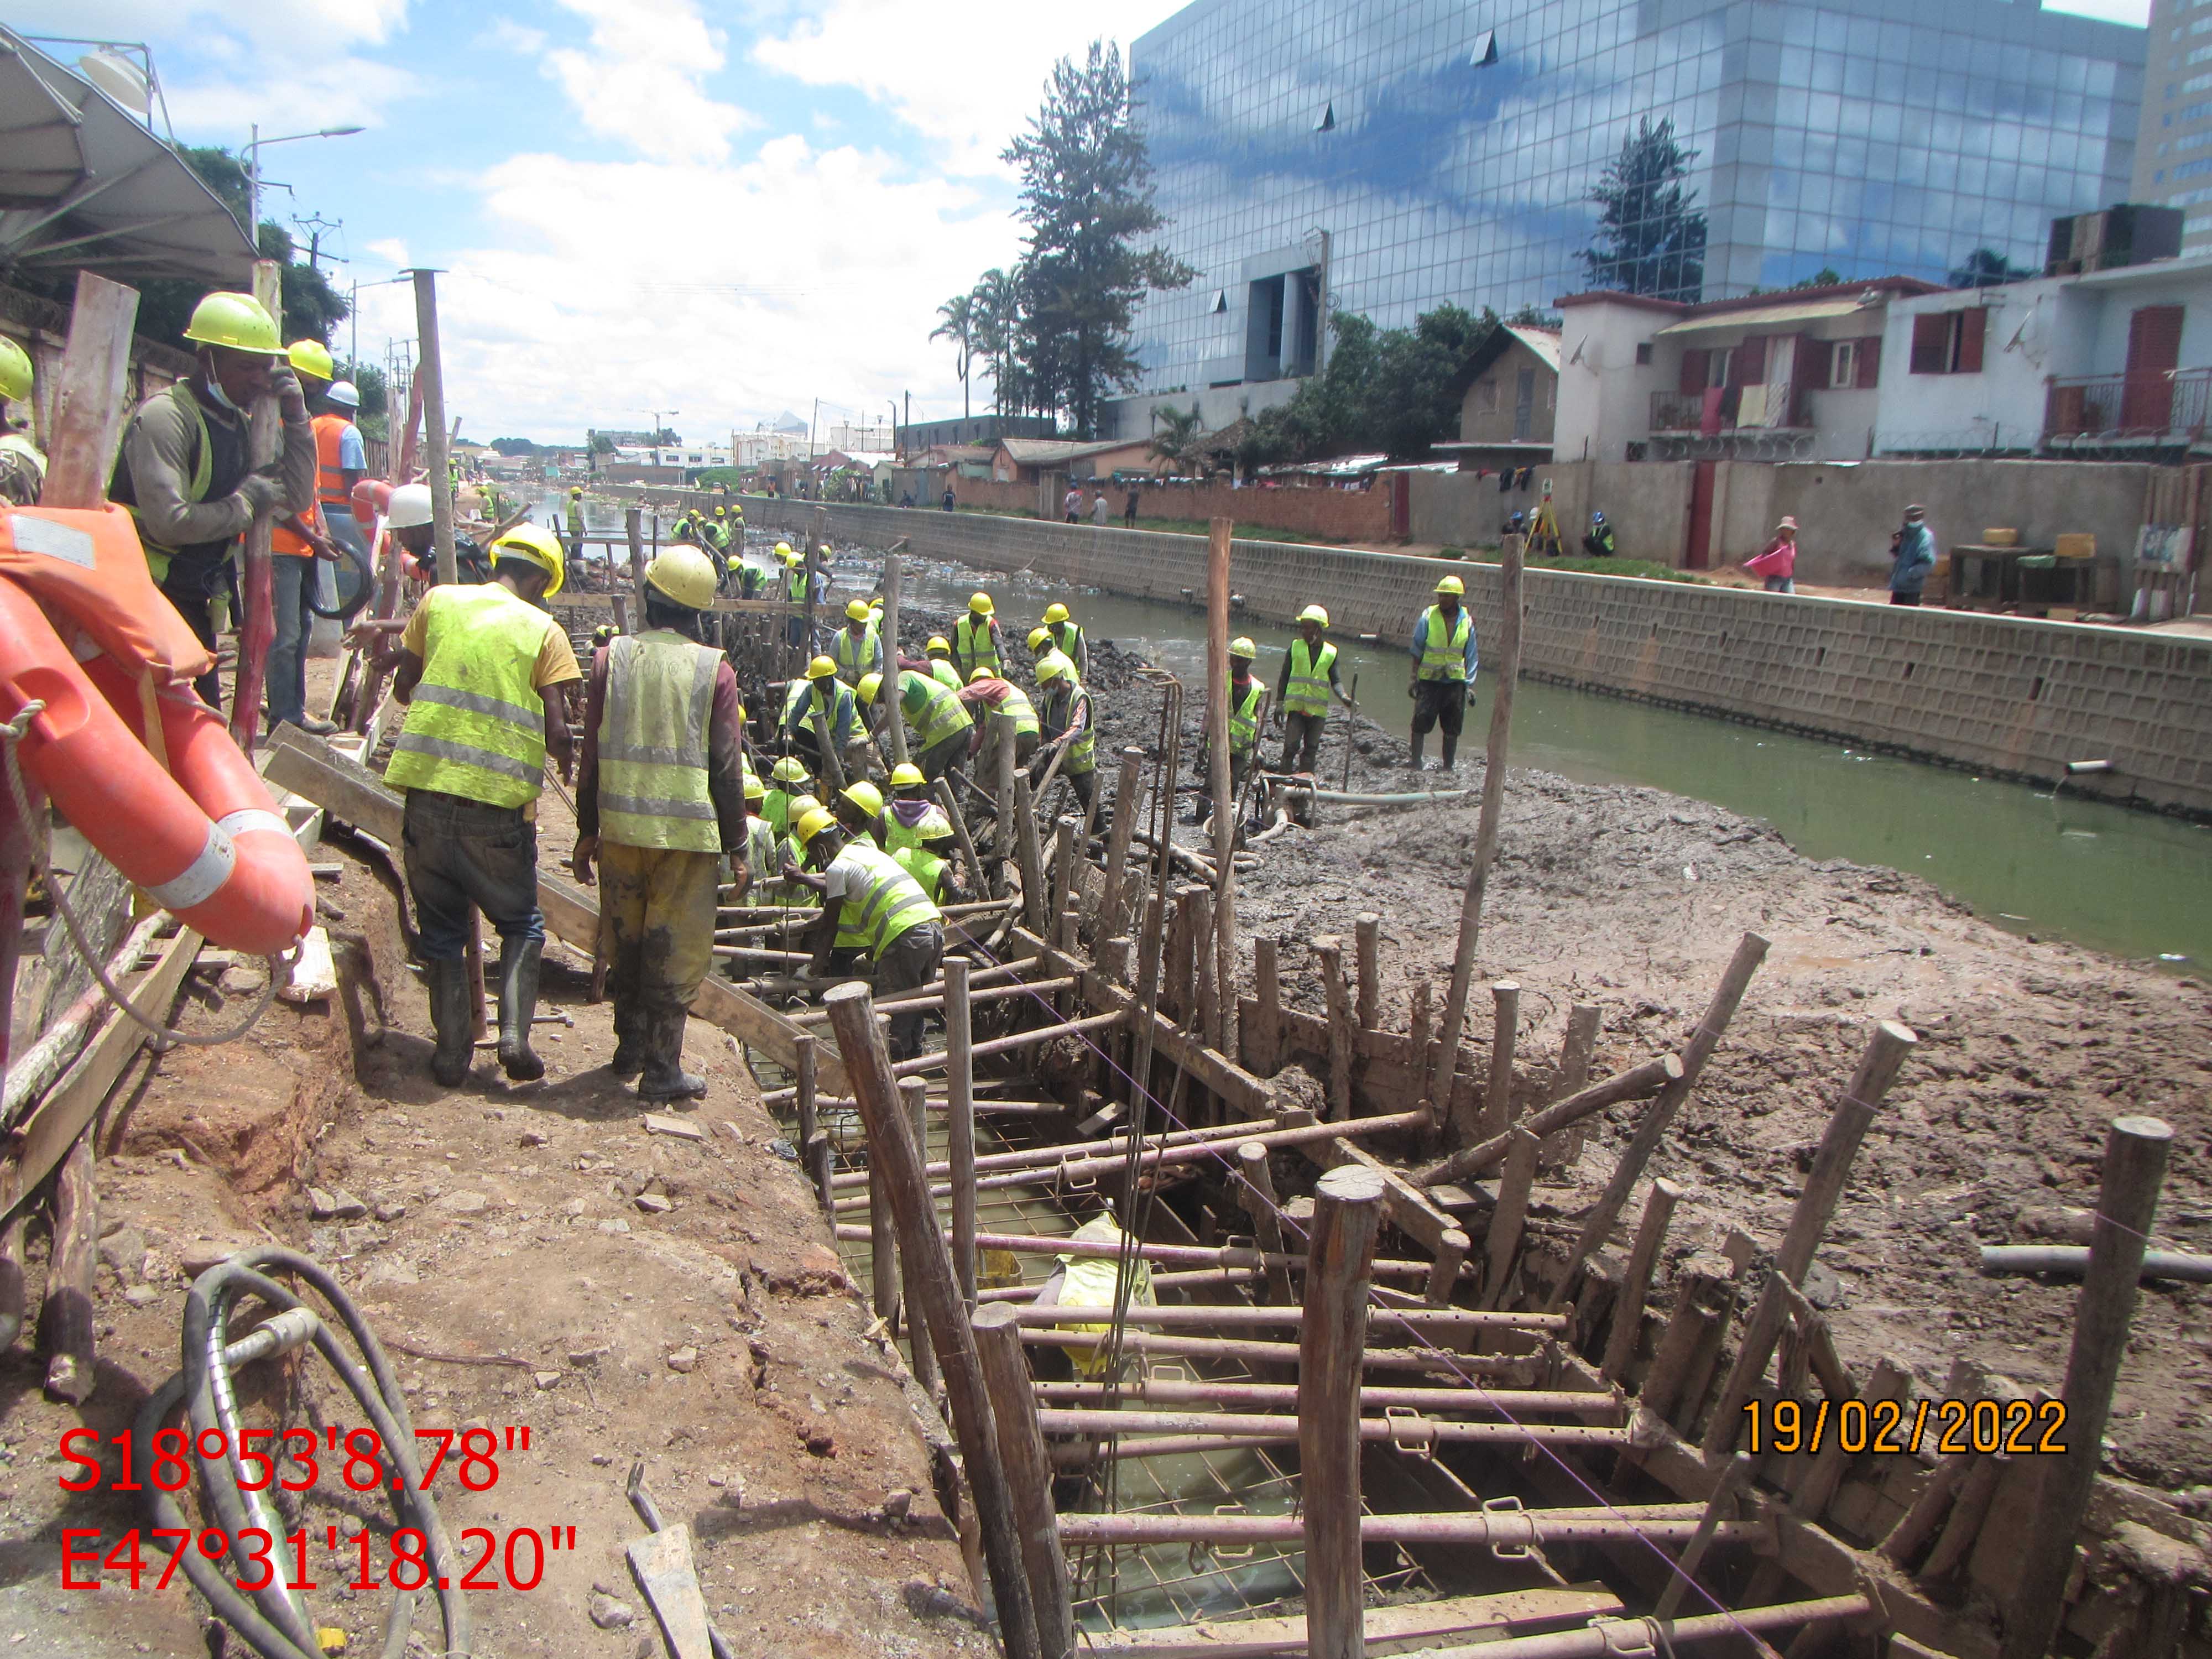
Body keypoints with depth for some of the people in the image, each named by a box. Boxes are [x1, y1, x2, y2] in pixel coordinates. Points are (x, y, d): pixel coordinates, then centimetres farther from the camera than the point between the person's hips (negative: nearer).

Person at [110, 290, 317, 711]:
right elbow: (169, 522, -27)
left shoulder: (241, 424, 9)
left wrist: (296, 418, 0)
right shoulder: (164, 416, -17)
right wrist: (247, 502, -13)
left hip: (195, 599, 8)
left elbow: (298, 499, 8)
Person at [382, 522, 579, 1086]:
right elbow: (556, 731, -5)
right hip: (501, 799, -2)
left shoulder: (437, 601, 9)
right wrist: (566, 758, 17)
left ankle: (452, 1050, 13)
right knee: (521, 923, 17)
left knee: (442, 928, 15)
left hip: (428, 786, 2)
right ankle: (514, 1034, 2)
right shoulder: (544, 630, 2)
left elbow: (403, 687, 16)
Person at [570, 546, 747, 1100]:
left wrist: (587, 831, 12)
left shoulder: (612, 658, 1)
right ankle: (661, 1068, 7)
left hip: (620, 826, 3)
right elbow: (727, 768, -4)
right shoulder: (715, 669, -4)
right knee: (676, 951, 5)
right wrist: (739, 846, 4)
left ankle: (630, 1048, 31)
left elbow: (591, 754, 3)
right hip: (689, 831, -2)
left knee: (625, 944, 19)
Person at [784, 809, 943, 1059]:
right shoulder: (868, 851, 26)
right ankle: (913, 1055, 24)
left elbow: (829, 925, 6)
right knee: (915, 1003, 18)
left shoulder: (838, 867, 1)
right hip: (935, 926, 9)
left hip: (904, 935, -9)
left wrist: (815, 968, 17)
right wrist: (802, 878, 53)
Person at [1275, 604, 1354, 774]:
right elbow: (1284, 677, 4)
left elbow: (1335, 682, 2)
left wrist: (1344, 698, -17)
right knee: (1291, 746, -9)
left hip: (1318, 710, 1)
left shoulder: (1331, 653, 3)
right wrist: (1279, 704, -1)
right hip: (1295, 706, -1)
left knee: (1311, 750, 8)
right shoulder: (1295, 647, 2)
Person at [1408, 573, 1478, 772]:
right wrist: (1414, 679, -1)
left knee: (1452, 729, 6)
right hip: (1429, 681, -2)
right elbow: (1417, 651, 2)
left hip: (1455, 681, 2)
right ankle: (1416, 765, -2)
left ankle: (1448, 768, 16)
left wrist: (1470, 685, 3)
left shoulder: (1467, 621, 2)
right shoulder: (1428, 617, -3)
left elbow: (1470, 657, 8)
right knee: (1420, 723, -8)